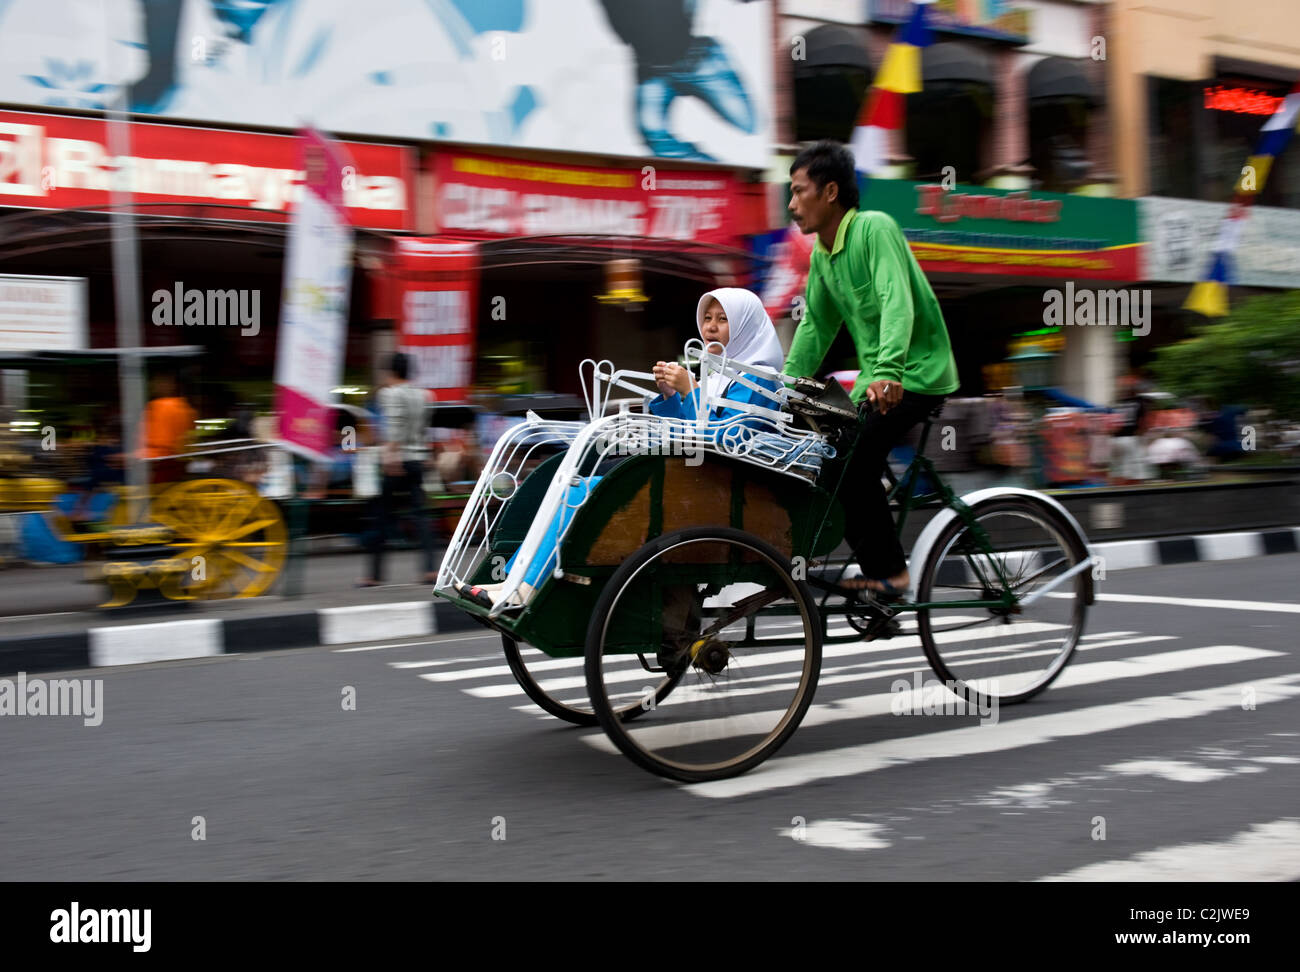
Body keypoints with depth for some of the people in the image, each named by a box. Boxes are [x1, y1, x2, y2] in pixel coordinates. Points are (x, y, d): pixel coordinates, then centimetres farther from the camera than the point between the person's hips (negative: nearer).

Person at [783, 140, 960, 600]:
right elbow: (815, 325, 17)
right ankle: (878, 569, 13)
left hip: (918, 372, -9)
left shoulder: (874, 228, -16)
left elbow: (897, 302, -29)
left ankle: (888, 570, -9)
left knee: (854, 455, -21)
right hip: (878, 375, 9)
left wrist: (887, 371, -43)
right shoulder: (821, 254, 9)